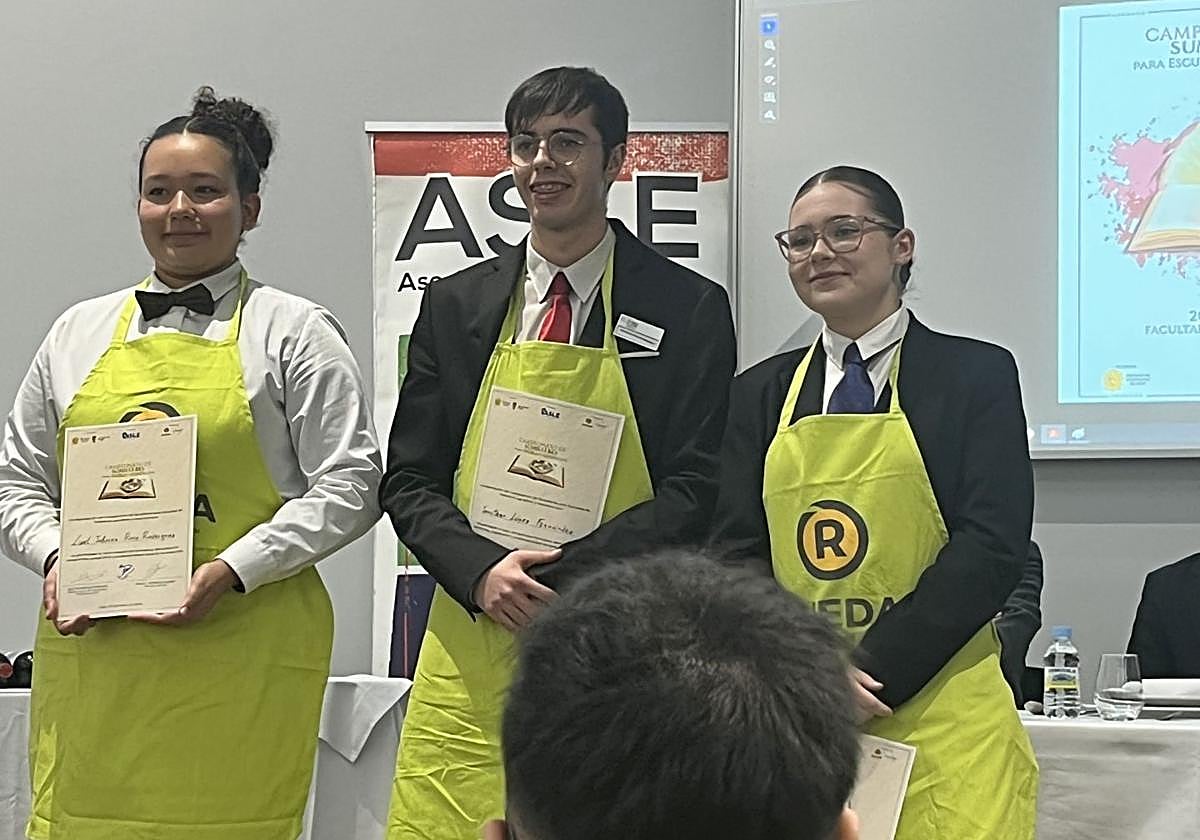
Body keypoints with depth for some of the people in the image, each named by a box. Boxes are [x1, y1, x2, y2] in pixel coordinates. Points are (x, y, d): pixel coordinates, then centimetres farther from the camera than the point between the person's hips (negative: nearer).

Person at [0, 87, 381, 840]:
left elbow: (351, 485, -3)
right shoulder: (79, 332, 16)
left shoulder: (292, 332, 3)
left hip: (241, 664, -3)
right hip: (91, 657, 3)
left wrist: (232, 570, -13)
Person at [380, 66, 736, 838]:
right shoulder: (458, 306, 10)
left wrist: (567, 579, -15)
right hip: (472, 655, 3)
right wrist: (481, 572, -10)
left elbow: (695, 490, -3)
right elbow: (408, 480, 10)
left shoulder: (689, 309, 1)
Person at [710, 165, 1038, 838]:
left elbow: (993, 548, -6)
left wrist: (872, 676, -13)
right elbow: (737, 553, 7)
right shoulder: (762, 393, 13)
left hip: (939, 721, -3)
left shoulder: (975, 374, 3)